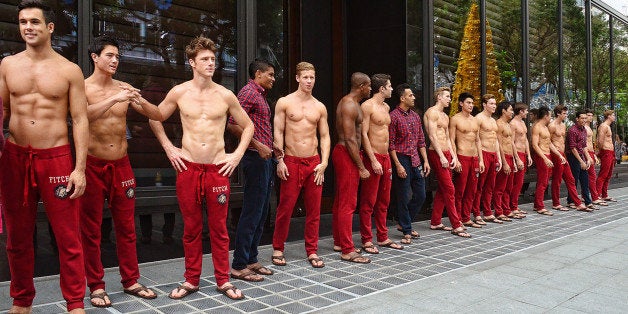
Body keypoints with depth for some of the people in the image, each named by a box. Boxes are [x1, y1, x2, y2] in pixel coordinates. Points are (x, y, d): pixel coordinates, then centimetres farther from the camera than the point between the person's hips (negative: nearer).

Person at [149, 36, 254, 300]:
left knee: (219, 228, 6)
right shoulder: (179, 93, 1)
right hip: (188, 167, 0)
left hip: (218, 168, 0)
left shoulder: (225, 95, 1)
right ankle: (191, 280, 22)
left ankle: (223, 280, 18)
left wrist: (237, 154, 2)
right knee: (191, 228, 9)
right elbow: (155, 120, 13)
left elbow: (248, 126, 11)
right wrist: (169, 149, 4)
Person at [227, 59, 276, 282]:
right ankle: (239, 266, 0)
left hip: (264, 158, 10)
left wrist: (271, 147, 17)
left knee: (261, 213, 12)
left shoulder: (260, 95, 21)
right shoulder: (248, 92, -9)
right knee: (251, 213, -8)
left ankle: (251, 260, 21)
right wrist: (258, 146, -21)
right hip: (255, 158, -10)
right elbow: (233, 124, -20)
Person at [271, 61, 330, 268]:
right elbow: (278, 133, -2)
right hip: (291, 162, -3)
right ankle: (278, 249, 16)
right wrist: (280, 161, -10)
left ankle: (312, 251, 16)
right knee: (285, 208, 0)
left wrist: (324, 163, -1)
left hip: (314, 162, 3)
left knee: (314, 209, 5)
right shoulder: (284, 102, 1)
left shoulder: (320, 107, 11)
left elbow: (325, 136, 10)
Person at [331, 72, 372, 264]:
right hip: (346, 155, -11)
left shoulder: (348, 102, 17)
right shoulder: (350, 105, -15)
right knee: (348, 205, -8)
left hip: (342, 153, 11)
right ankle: (347, 251, -4)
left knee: (340, 202, 15)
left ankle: (339, 242, 26)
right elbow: (350, 139, -21)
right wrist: (361, 167, -20)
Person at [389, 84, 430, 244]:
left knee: (420, 196, 10)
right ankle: (406, 231, 13)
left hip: (416, 160, 7)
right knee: (404, 198, 0)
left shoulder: (415, 116, 13)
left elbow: (421, 141, 16)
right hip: (402, 159, -7)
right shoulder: (394, 116, -8)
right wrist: (398, 165, -16)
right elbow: (391, 144, -11)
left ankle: (404, 223, 27)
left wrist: (425, 161, 9)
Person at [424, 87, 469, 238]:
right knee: (449, 189, -11)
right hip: (436, 153, -10)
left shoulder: (445, 116, 21)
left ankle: (435, 222, 18)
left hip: (446, 154, 10)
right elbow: (432, 136, -16)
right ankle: (456, 226, -9)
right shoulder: (432, 112, -8)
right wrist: (442, 156, -21)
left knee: (442, 189, 11)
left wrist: (453, 156, 12)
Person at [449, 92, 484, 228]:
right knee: (460, 191, -4)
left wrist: (481, 160, 12)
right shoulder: (455, 119, -4)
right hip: (462, 157, -7)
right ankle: (458, 220, 2)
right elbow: (452, 141, -9)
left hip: (474, 158, 7)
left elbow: (478, 141, 18)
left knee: (471, 191, 9)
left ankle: (466, 218, 17)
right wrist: (455, 160, -16)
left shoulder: (475, 120, 16)